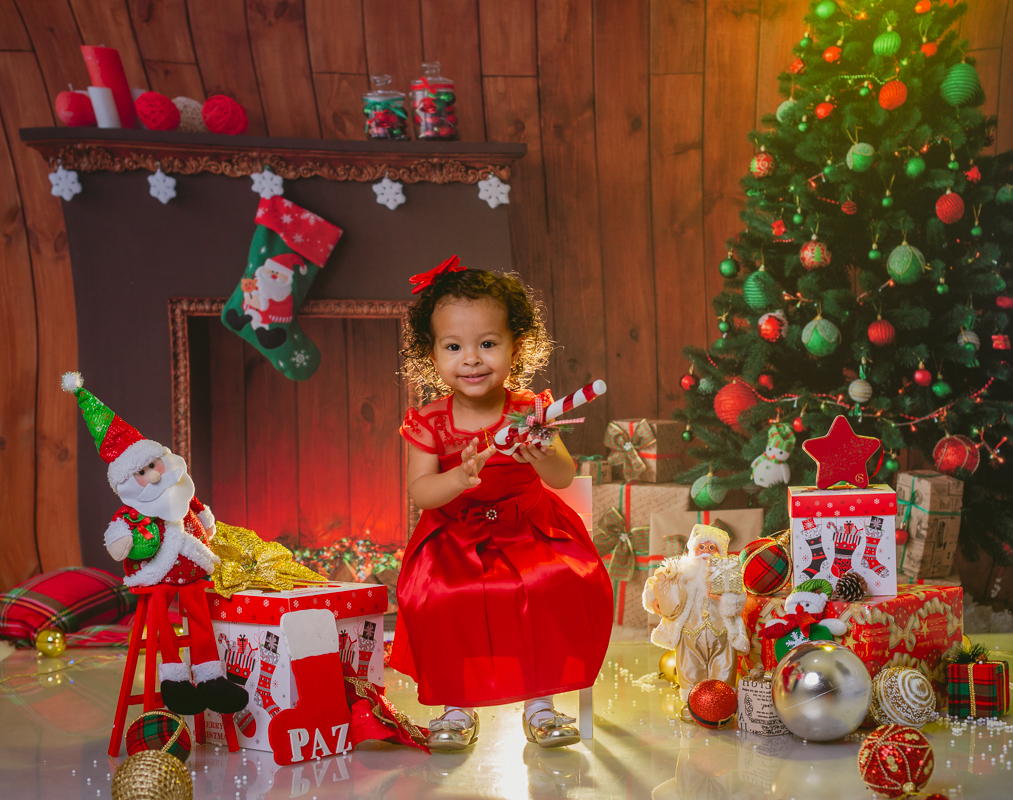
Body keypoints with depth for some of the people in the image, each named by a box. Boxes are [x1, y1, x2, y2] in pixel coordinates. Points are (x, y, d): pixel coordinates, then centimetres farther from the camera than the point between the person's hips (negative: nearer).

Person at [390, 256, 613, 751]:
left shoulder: (528, 412, -7)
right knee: (437, 598, -27)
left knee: (561, 588, -26)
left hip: (529, 530, 0)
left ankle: (540, 703, -5)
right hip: (455, 538, 0)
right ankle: (457, 706, -4)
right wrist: (458, 478, -35)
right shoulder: (429, 423, -6)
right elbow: (419, 492, -14)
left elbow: (564, 477, -17)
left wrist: (544, 458, -42)